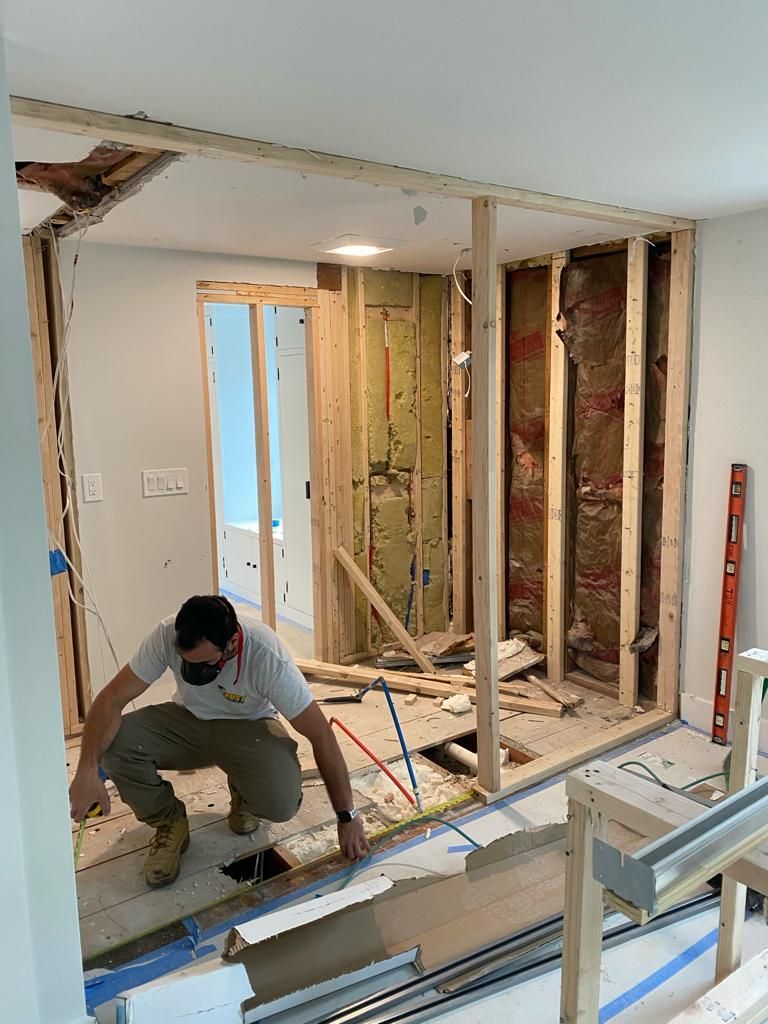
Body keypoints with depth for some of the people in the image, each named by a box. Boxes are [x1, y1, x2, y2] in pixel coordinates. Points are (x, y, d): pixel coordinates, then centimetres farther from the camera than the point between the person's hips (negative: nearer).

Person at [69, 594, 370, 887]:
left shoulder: (268, 657, -34)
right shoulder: (167, 635, -28)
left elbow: (321, 735, -27)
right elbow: (112, 697, -22)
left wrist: (347, 817, -22)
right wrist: (87, 771, -37)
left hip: (249, 727, -2)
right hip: (187, 720, 3)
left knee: (282, 803, -30)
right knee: (114, 742, -26)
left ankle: (244, 793, 8)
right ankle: (169, 823, -1)